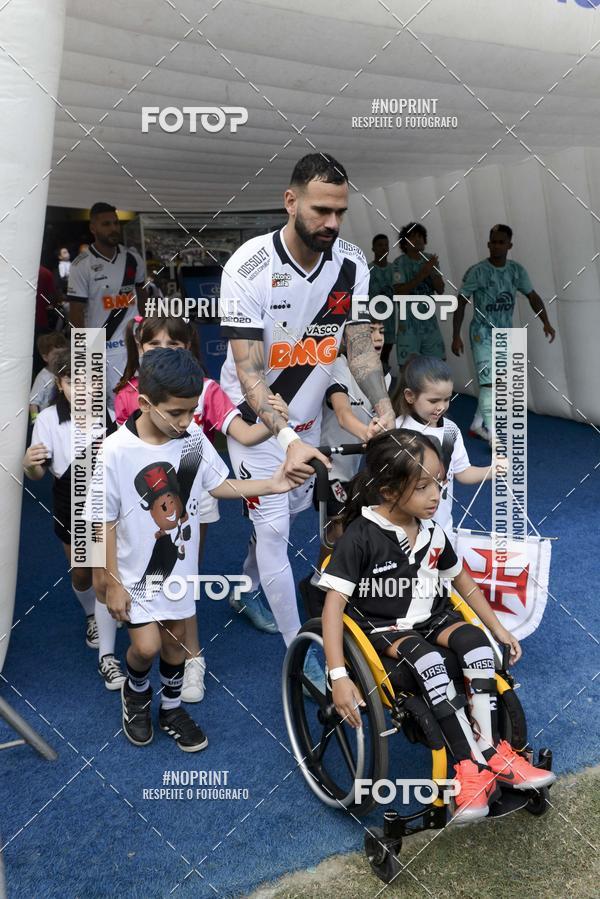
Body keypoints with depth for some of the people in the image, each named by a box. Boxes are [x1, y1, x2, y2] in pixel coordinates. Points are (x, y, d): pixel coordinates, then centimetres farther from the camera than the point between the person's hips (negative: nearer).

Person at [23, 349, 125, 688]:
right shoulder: (48, 419, -12)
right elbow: (39, 473, -10)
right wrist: (30, 464, -32)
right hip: (71, 509, 2)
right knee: (81, 575, 19)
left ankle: (107, 657, 5)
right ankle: (92, 616, 52)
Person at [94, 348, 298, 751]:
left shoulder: (194, 438, -13)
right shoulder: (116, 451, -24)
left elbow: (219, 485, 2)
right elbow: (105, 523, -15)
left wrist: (271, 485, -11)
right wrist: (113, 583, -10)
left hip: (180, 564, 4)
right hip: (137, 571, -4)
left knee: (176, 640, 17)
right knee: (147, 646, -5)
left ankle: (171, 709, 41)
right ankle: (136, 690, 31)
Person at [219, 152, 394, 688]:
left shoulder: (352, 264, -13)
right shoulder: (248, 268, -27)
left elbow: (360, 344, -11)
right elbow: (249, 371, -30)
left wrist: (384, 408, -28)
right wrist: (288, 440, -43)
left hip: (307, 412, 6)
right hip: (255, 414, -5)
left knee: (296, 507, 19)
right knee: (274, 527, -7)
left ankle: (248, 589, 47)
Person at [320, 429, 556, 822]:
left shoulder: (432, 532, -2)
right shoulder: (360, 536, -20)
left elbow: (461, 579, 15)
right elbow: (335, 603, -22)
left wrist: (498, 628, 13)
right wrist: (339, 676, -28)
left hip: (432, 618, 5)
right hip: (384, 629, -5)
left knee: (475, 642, -24)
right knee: (428, 661, -33)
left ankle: (490, 750, -19)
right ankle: (473, 762, -24)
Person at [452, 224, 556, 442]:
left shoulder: (517, 270, -1)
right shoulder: (477, 272, -13)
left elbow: (533, 297, 6)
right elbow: (461, 303, -10)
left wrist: (546, 323, -8)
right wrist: (456, 336, -14)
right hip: (483, 334, -6)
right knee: (489, 383, -12)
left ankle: (477, 425, 30)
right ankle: (494, 437, -11)